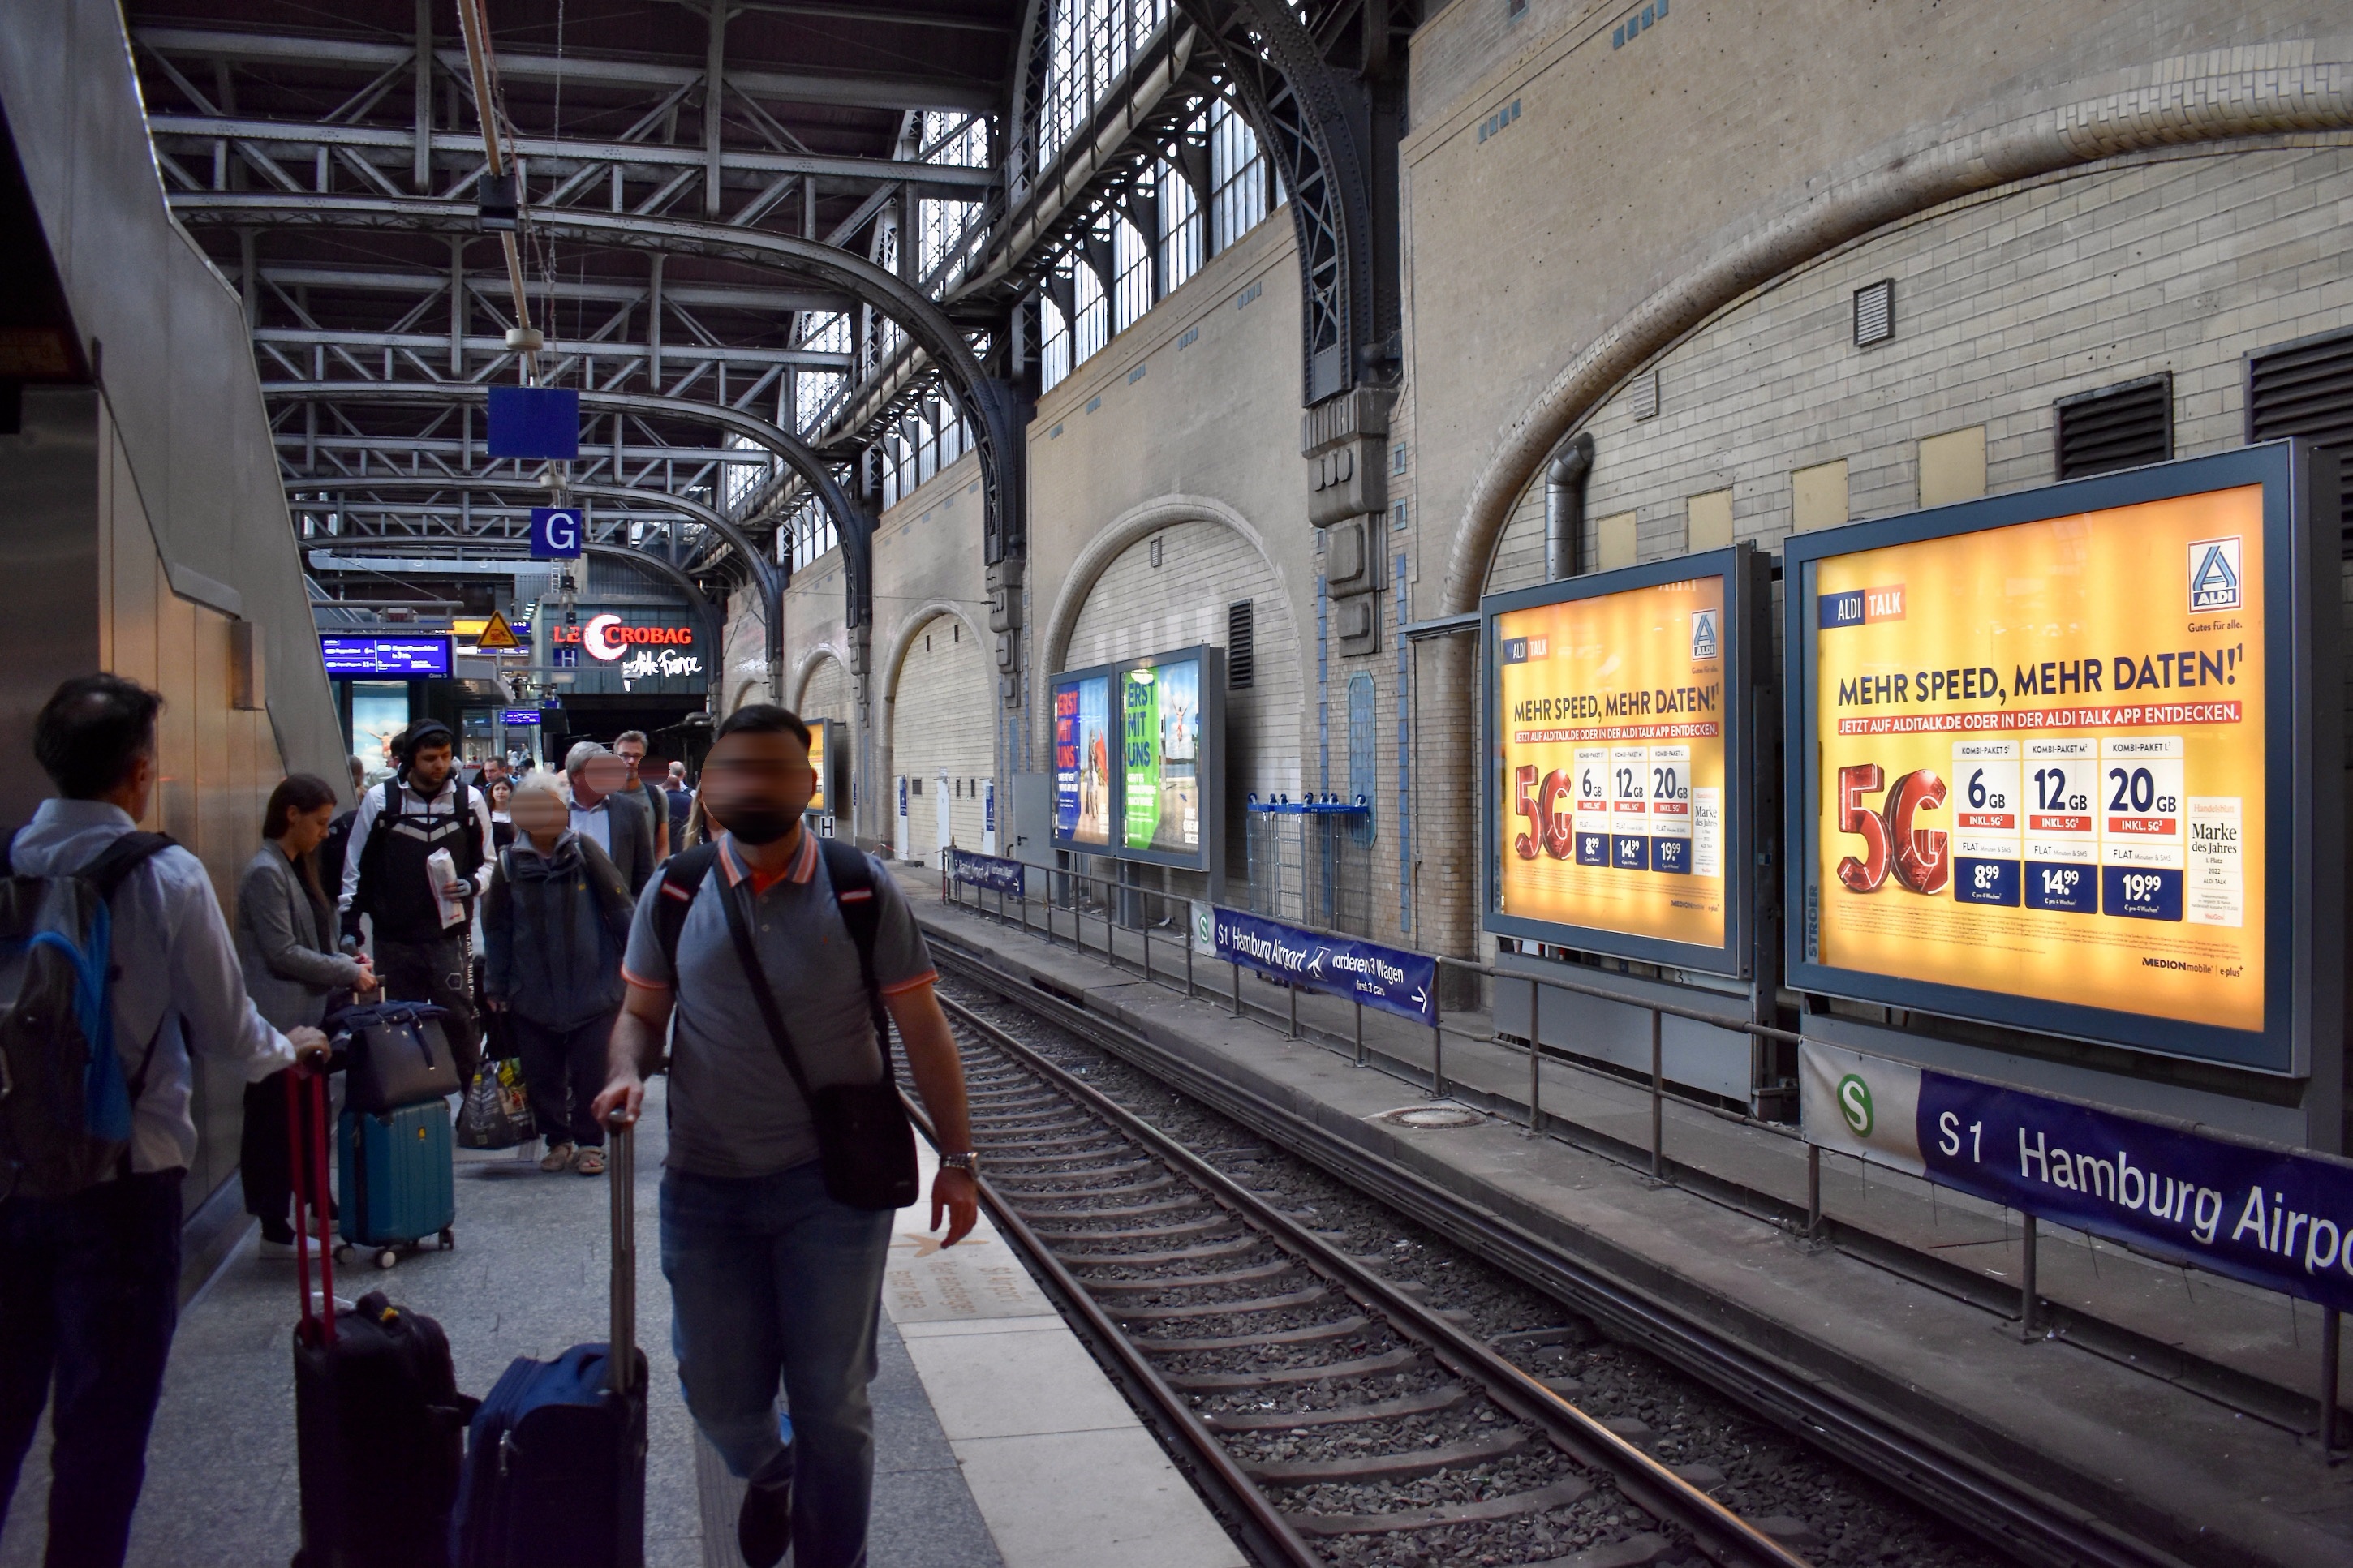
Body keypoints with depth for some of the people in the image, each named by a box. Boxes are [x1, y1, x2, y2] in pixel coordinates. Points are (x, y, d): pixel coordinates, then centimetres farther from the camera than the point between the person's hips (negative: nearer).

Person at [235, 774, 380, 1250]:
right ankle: (274, 1228, 5)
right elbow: (283, 953, -17)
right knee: (275, 1121, -2)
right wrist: (349, 973, -12)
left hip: (305, 1016, 9)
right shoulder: (265, 873, -13)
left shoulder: (296, 869, 16)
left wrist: (347, 962, 6)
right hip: (278, 1020, -9)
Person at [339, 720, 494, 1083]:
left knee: (459, 1019, -3)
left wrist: (471, 884, -8)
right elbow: (356, 867, 7)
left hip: (449, 934, 0)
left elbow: (487, 861, 13)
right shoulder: (379, 800, 1)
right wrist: (349, 926, 3)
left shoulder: (470, 800, 3)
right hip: (394, 937, 0)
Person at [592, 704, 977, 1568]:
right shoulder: (675, 893, 0)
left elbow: (921, 1027, -1)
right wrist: (628, 1073, -12)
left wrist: (955, 1157, -2)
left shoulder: (863, 890, -6)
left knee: (833, 1403, 6)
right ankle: (766, 1473, 48)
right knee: (719, 1393, 13)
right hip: (707, 1182, 2)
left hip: (832, 1182, -2)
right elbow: (641, 1011, 10)